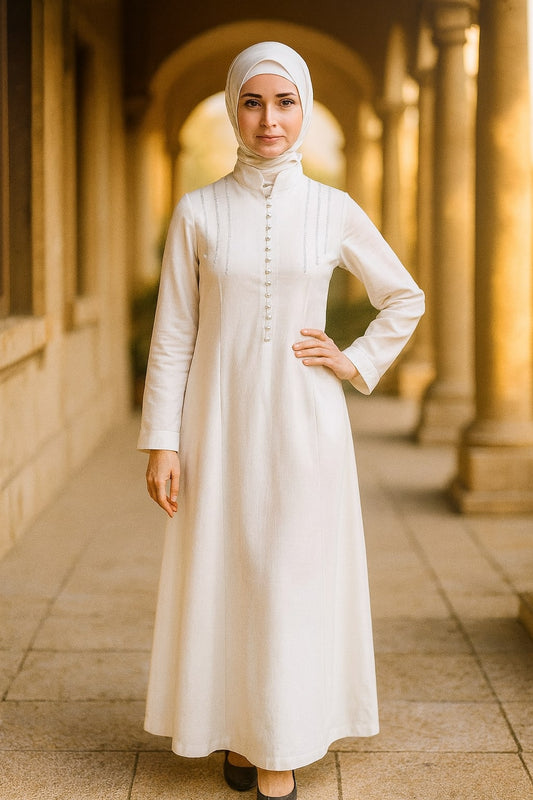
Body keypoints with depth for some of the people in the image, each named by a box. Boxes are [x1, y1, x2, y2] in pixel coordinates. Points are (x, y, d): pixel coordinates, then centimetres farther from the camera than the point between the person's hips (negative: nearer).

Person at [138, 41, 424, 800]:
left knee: (292, 583, 0)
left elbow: (405, 298, 13)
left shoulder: (334, 210, 1)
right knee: (223, 580, 6)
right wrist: (161, 442, -4)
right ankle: (238, 731, 24)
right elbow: (173, 335, 0)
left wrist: (356, 365, 1)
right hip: (221, 424, 1)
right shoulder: (197, 212, 0)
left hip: (303, 424, 0)